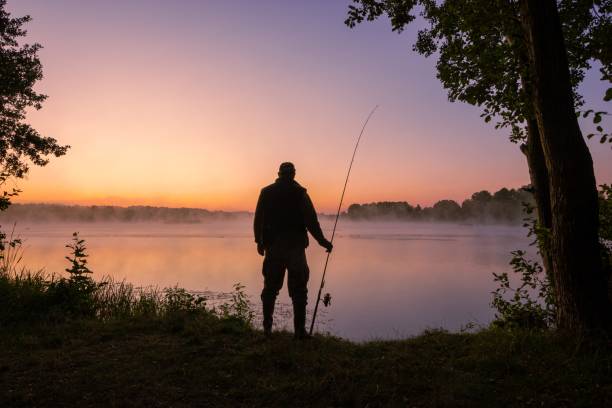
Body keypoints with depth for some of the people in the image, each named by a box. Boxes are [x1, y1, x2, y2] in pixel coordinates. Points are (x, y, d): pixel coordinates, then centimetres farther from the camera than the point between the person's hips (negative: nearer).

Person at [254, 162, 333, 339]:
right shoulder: (299, 193, -3)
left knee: (270, 287, 12)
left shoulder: (266, 192, 5)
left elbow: (258, 219, 6)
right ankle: (299, 329, -1)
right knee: (298, 289, 1)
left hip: (273, 246, 3)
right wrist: (322, 241, 0)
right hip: (295, 246, -3)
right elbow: (310, 220, -8)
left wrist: (260, 241, 17)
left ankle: (267, 327, 16)